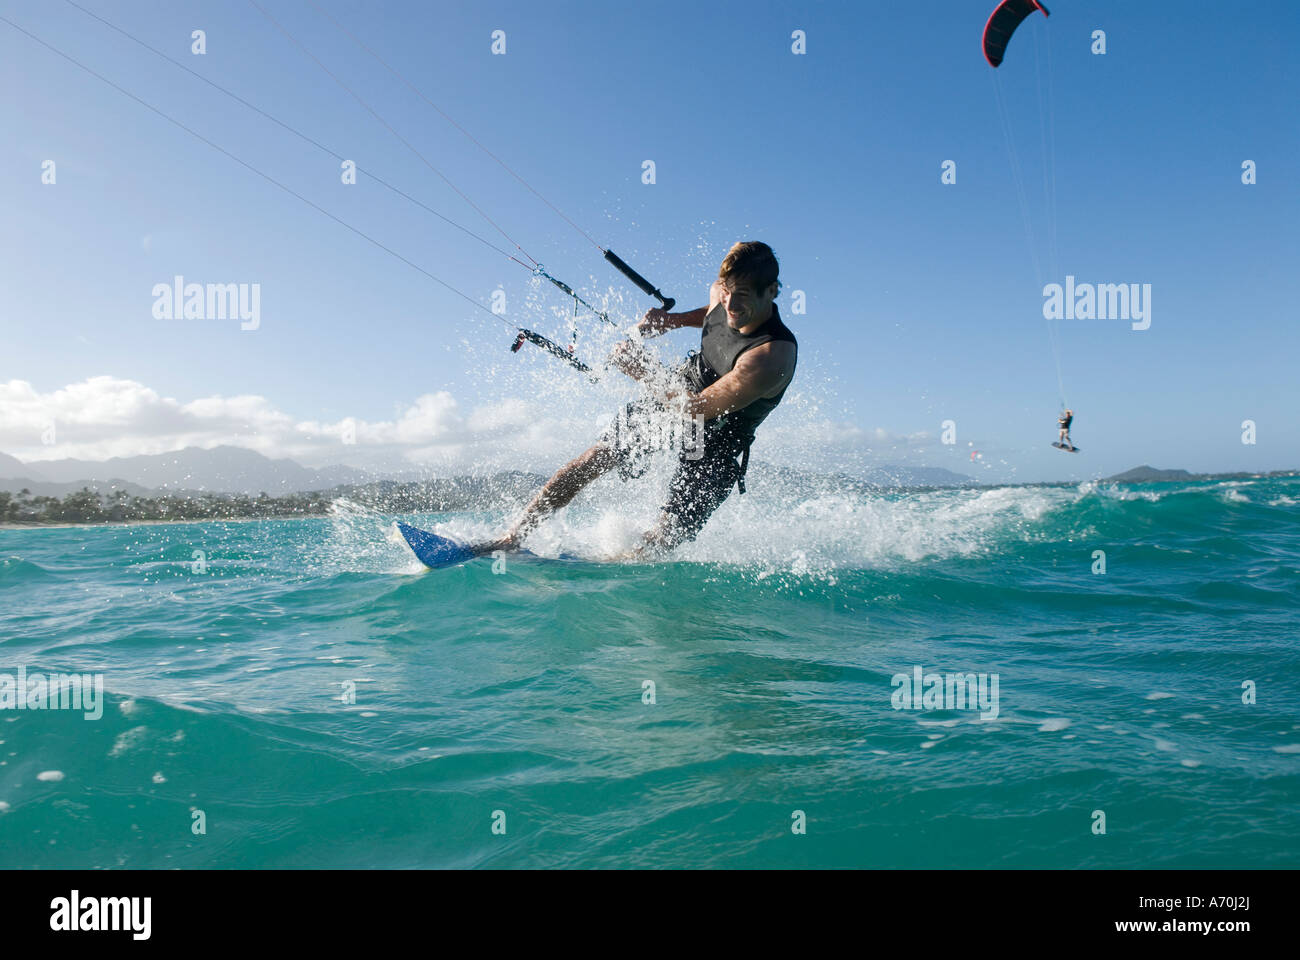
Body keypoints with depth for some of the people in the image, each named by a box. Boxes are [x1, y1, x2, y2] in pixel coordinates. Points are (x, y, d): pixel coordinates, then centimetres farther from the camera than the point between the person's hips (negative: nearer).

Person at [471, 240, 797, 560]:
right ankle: (511, 539, 9)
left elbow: (695, 409, -30)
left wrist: (642, 369, -22)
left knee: (664, 541, -12)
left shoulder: (772, 356, -34)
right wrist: (670, 320, 2)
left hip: (716, 439, -6)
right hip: (674, 401, 6)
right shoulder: (722, 294, -13)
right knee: (590, 461, 1)